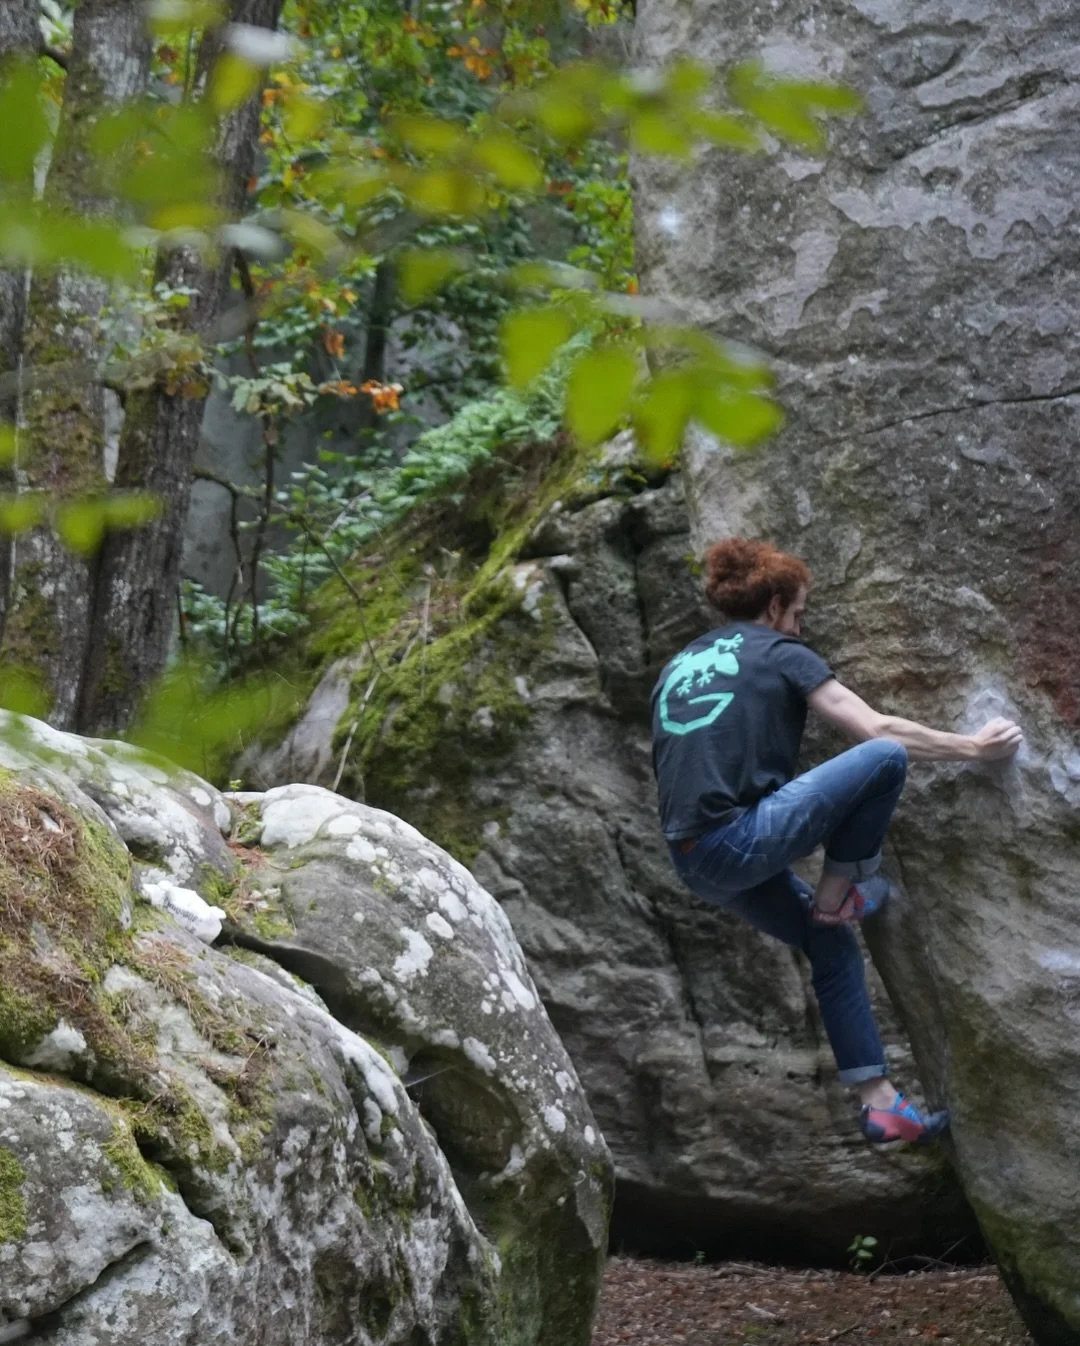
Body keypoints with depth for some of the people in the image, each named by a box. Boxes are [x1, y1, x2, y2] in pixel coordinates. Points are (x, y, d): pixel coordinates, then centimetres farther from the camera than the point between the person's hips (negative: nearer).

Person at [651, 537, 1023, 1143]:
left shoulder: (678, 666, 22)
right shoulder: (782, 653, 2)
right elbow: (879, 729, -4)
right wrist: (974, 747, 6)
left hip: (694, 862, 8)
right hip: (743, 839, -8)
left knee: (834, 946, 19)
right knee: (886, 757, -7)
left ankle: (880, 1102, 17)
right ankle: (838, 893, 6)